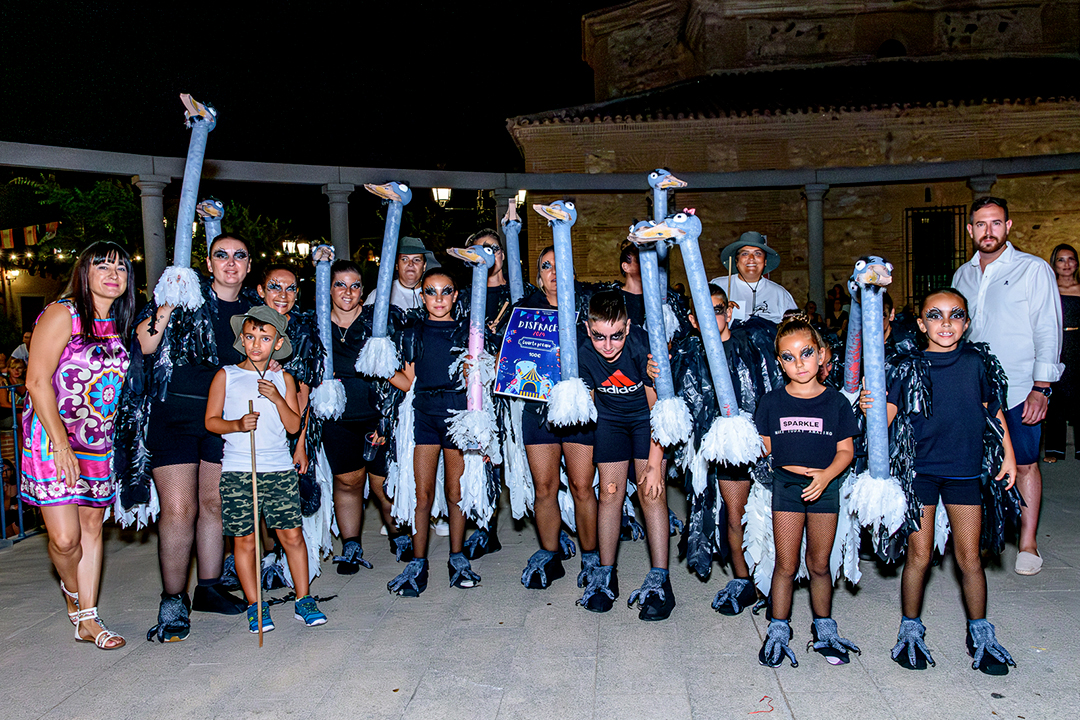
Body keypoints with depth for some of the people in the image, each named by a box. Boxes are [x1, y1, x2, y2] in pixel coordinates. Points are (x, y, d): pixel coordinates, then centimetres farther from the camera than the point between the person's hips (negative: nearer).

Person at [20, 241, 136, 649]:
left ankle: (87, 619, 20)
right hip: (52, 440, -6)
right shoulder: (62, 314, -9)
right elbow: (37, 382, -15)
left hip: (99, 445, 6)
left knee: (92, 528, 9)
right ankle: (71, 590, 26)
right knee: (65, 538, -7)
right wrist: (61, 444, -18)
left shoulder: (118, 325, 9)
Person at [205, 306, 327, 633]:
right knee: (245, 540, 2)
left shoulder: (283, 379, 9)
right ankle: (255, 605, 17)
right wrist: (237, 425, -15)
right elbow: (211, 421, 3)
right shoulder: (226, 376, 4)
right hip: (237, 470, -1)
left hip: (280, 468, 1)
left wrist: (277, 399, -11)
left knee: (292, 534, 1)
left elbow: (294, 425, 4)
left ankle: (303, 599, 14)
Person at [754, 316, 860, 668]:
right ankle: (778, 631, 17)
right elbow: (763, 447, 2)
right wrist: (791, 465, -12)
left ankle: (824, 629, 28)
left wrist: (826, 474, -17)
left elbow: (845, 450, -1)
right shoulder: (772, 401, -1)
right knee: (786, 565, 3)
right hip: (786, 487, 0)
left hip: (824, 487, 0)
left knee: (819, 564, 11)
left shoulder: (835, 402, -1)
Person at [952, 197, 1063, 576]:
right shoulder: (962, 275, 10)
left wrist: (1041, 388, -13)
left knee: (1024, 464, 4)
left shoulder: (1033, 269, -3)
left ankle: (1028, 544, 15)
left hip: (1018, 388, -4)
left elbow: (1048, 332, -6)